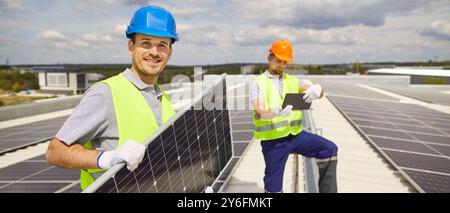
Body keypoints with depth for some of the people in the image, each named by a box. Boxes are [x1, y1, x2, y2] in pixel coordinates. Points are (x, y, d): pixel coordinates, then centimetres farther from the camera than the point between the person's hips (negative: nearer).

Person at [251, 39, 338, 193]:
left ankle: (327, 189, 1)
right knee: (273, 184, 4)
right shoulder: (259, 83, -2)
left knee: (329, 149, -11)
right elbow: (259, 112, -17)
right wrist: (278, 112, -38)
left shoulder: (292, 80, 10)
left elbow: (319, 93, -3)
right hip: (272, 140, -3)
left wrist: (317, 89, -29)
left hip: (295, 134, 4)